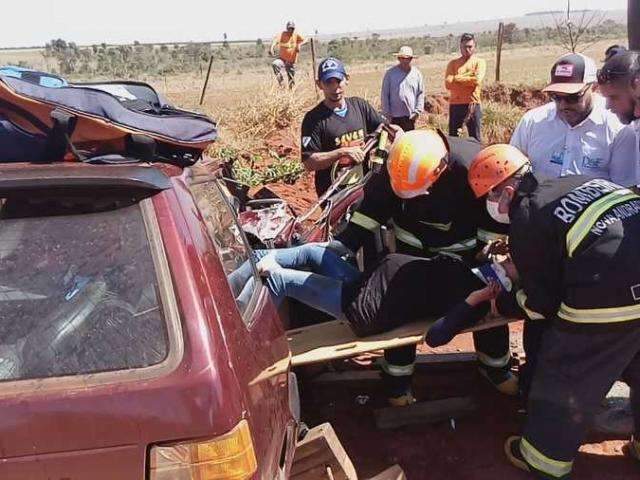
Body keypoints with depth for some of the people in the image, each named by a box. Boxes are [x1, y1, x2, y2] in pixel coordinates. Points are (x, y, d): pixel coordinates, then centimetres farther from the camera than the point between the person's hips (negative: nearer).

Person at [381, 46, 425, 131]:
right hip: (395, 116, -2)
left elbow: (421, 94, 9)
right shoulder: (390, 73, 0)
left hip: (410, 116, 2)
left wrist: (417, 111, 0)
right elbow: (384, 95, 1)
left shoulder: (417, 73, 6)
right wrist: (387, 113, -3)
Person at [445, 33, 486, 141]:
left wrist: (456, 78, -6)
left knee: (475, 139, 2)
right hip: (455, 105, 2)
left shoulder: (480, 62, 6)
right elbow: (448, 83, -5)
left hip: (473, 104, -2)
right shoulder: (453, 63, 10)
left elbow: (477, 80, -13)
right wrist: (468, 75, -7)